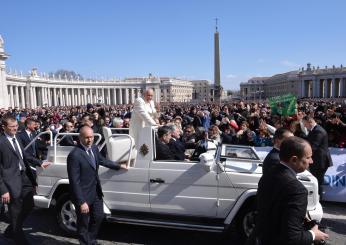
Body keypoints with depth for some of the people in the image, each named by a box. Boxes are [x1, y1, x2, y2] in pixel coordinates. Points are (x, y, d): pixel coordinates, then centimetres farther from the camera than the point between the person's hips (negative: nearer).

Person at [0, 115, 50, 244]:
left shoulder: (16, 138, 7)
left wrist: (39, 163, 9)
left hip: (24, 176, 8)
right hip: (13, 180, -8)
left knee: (29, 205, 19)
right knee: (16, 213, 8)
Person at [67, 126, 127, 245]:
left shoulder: (94, 148, -1)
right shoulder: (74, 155, -25)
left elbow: (102, 160, 19)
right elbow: (74, 181, -24)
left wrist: (119, 166, 24)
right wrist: (81, 202, -24)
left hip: (96, 192, 8)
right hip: (83, 195, -7)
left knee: (98, 217, 22)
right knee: (83, 223, 13)